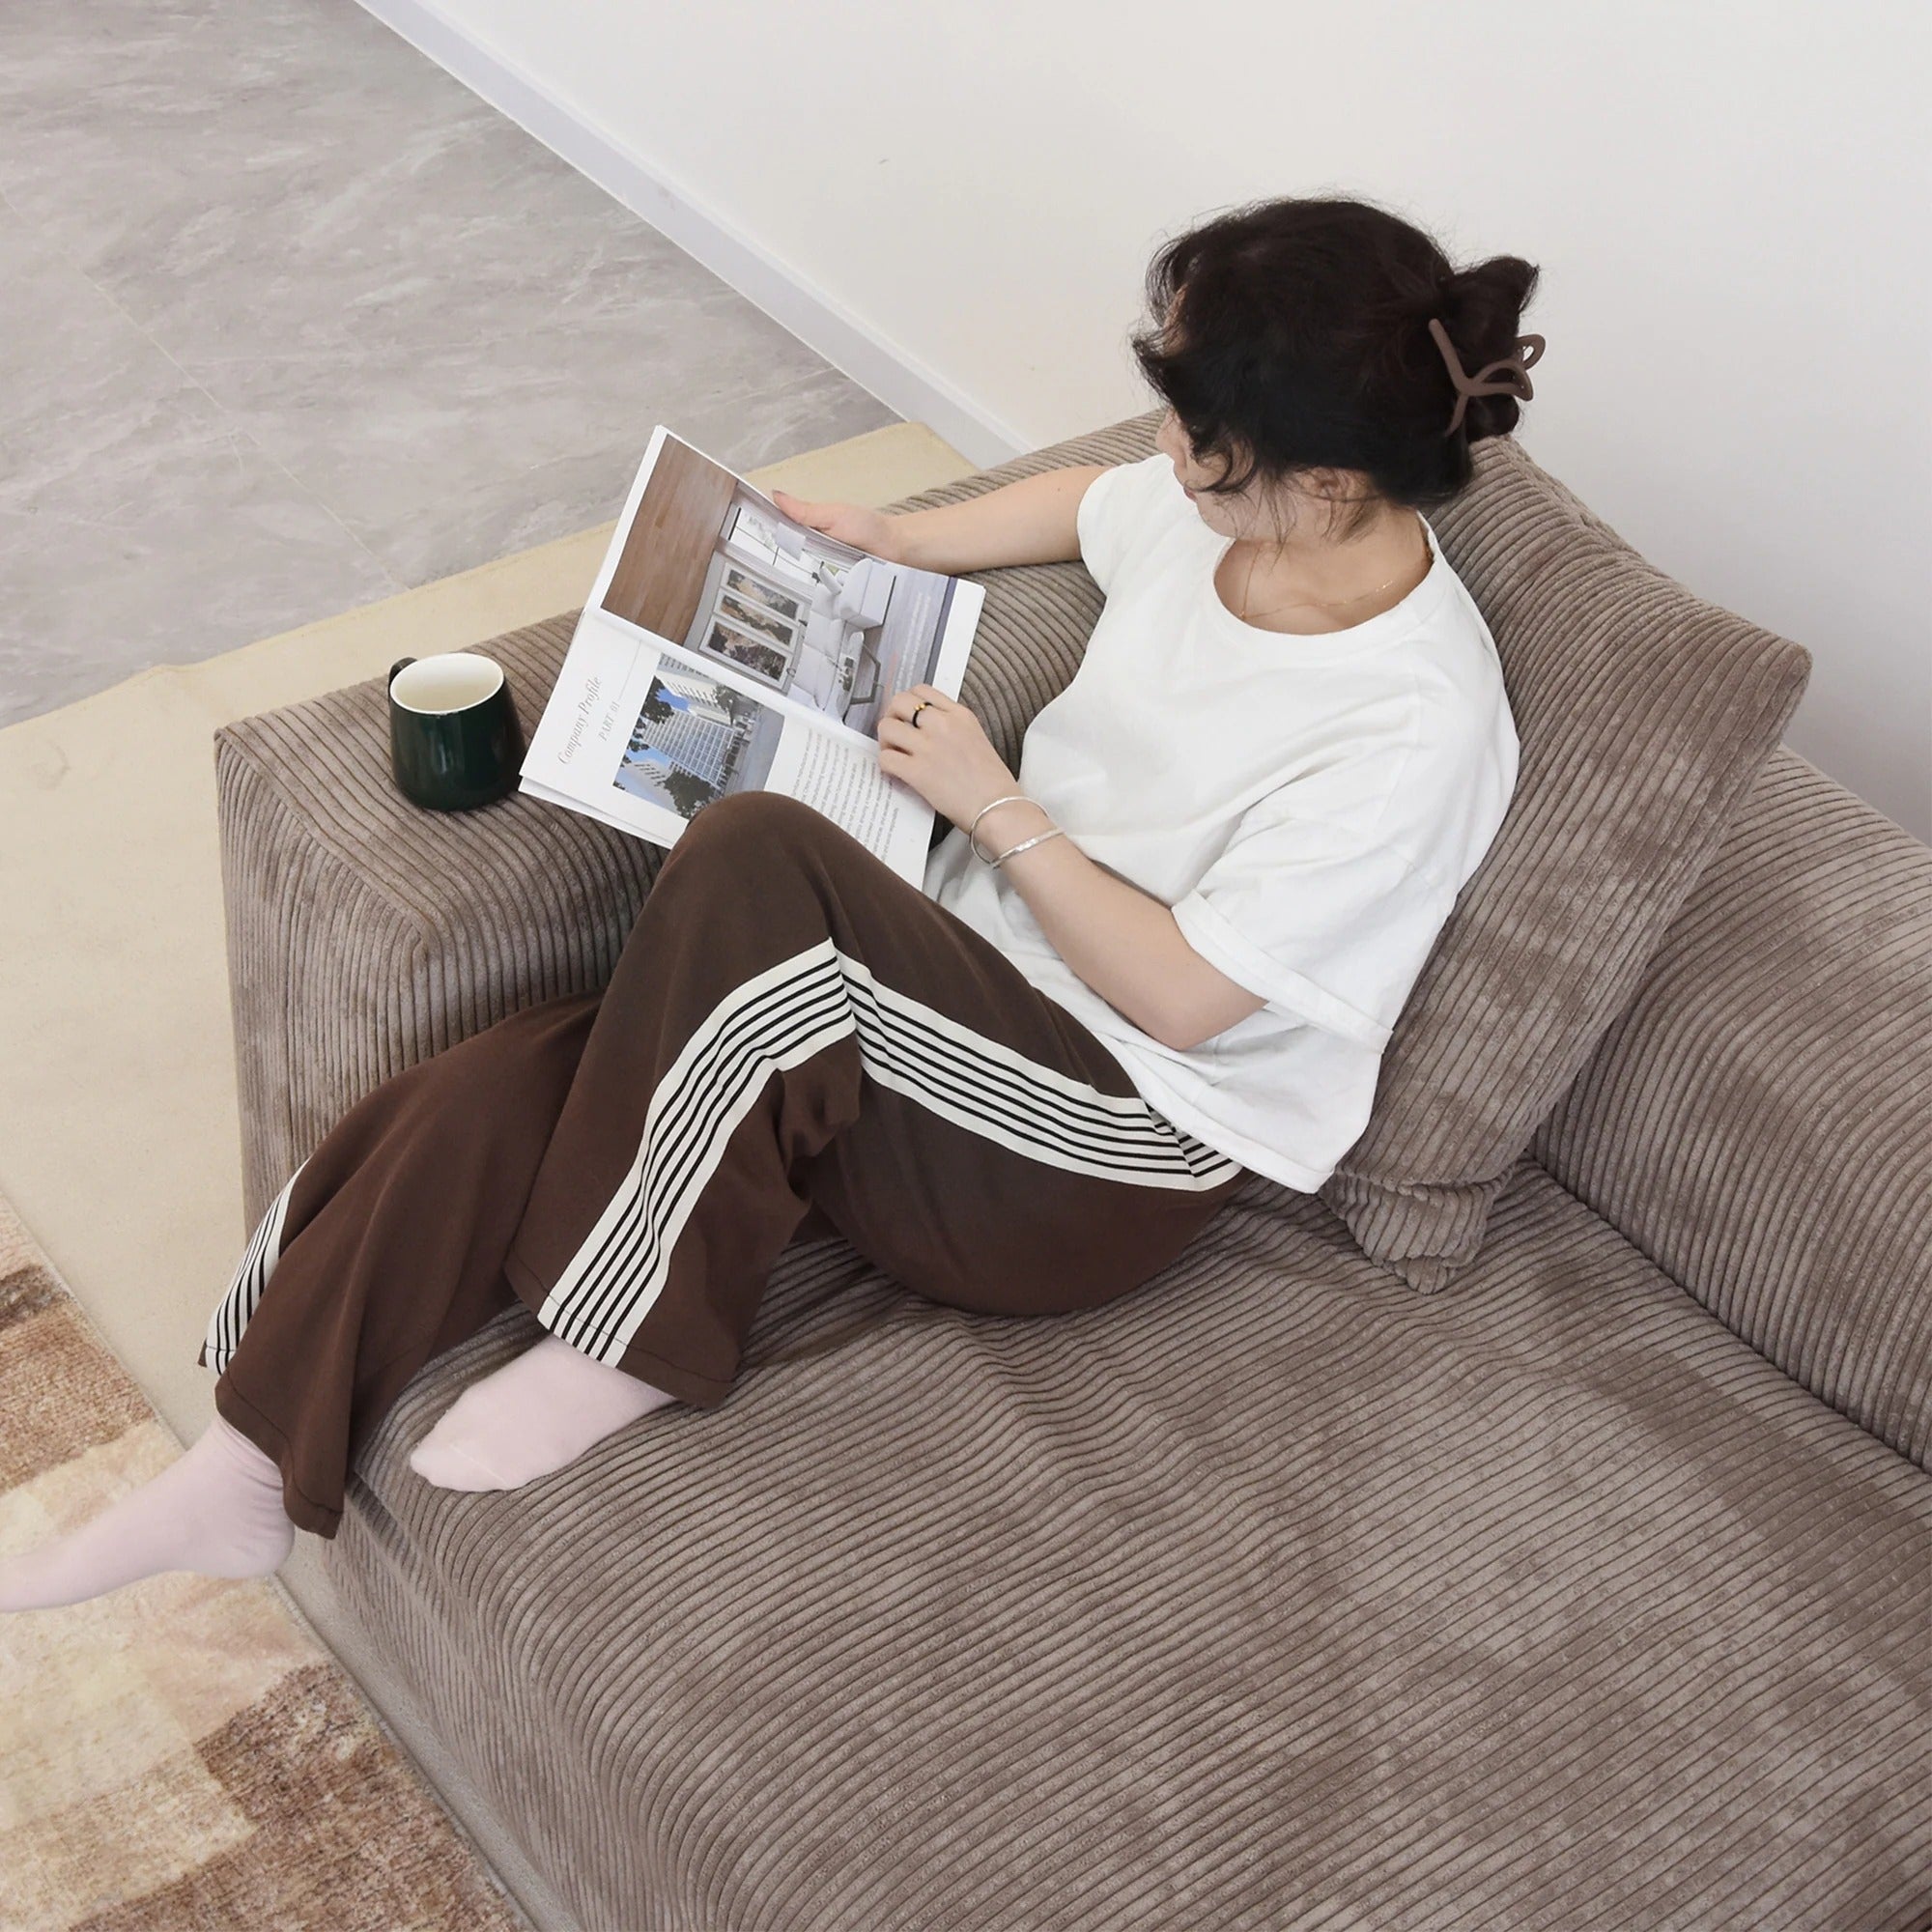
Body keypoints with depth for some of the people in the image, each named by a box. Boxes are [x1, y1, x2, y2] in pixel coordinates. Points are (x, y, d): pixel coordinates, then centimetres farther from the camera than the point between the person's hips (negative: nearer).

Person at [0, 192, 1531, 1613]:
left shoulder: (1415, 730, -24)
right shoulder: (1220, 505, -2)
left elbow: (1184, 996, -20)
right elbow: (1087, 505, 24)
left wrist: (998, 806, -13)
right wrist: (891, 540, 18)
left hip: (1106, 1149, -7)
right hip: (961, 1005, 8)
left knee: (755, 854, -34)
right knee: (475, 1109, -13)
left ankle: (620, 1346, -17)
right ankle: (254, 1471, 2)